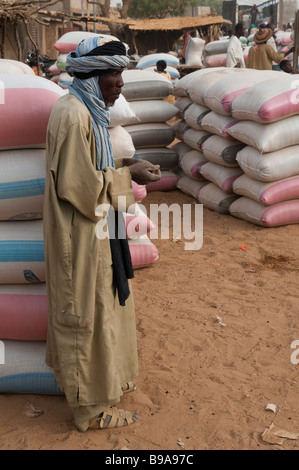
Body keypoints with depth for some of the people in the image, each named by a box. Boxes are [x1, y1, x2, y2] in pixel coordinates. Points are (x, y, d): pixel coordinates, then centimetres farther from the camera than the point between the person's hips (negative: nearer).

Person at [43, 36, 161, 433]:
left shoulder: (87, 110, 9)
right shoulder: (73, 116, -22)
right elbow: (77, 185, -24)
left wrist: (123, 166, 4)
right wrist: (128, 175, -17)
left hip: (93, 233, 10)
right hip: (81, 238, -10)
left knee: (103, 307, 22)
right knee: (87, 316, 4)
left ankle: (103, 378, 41)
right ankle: (91, 407, 22)